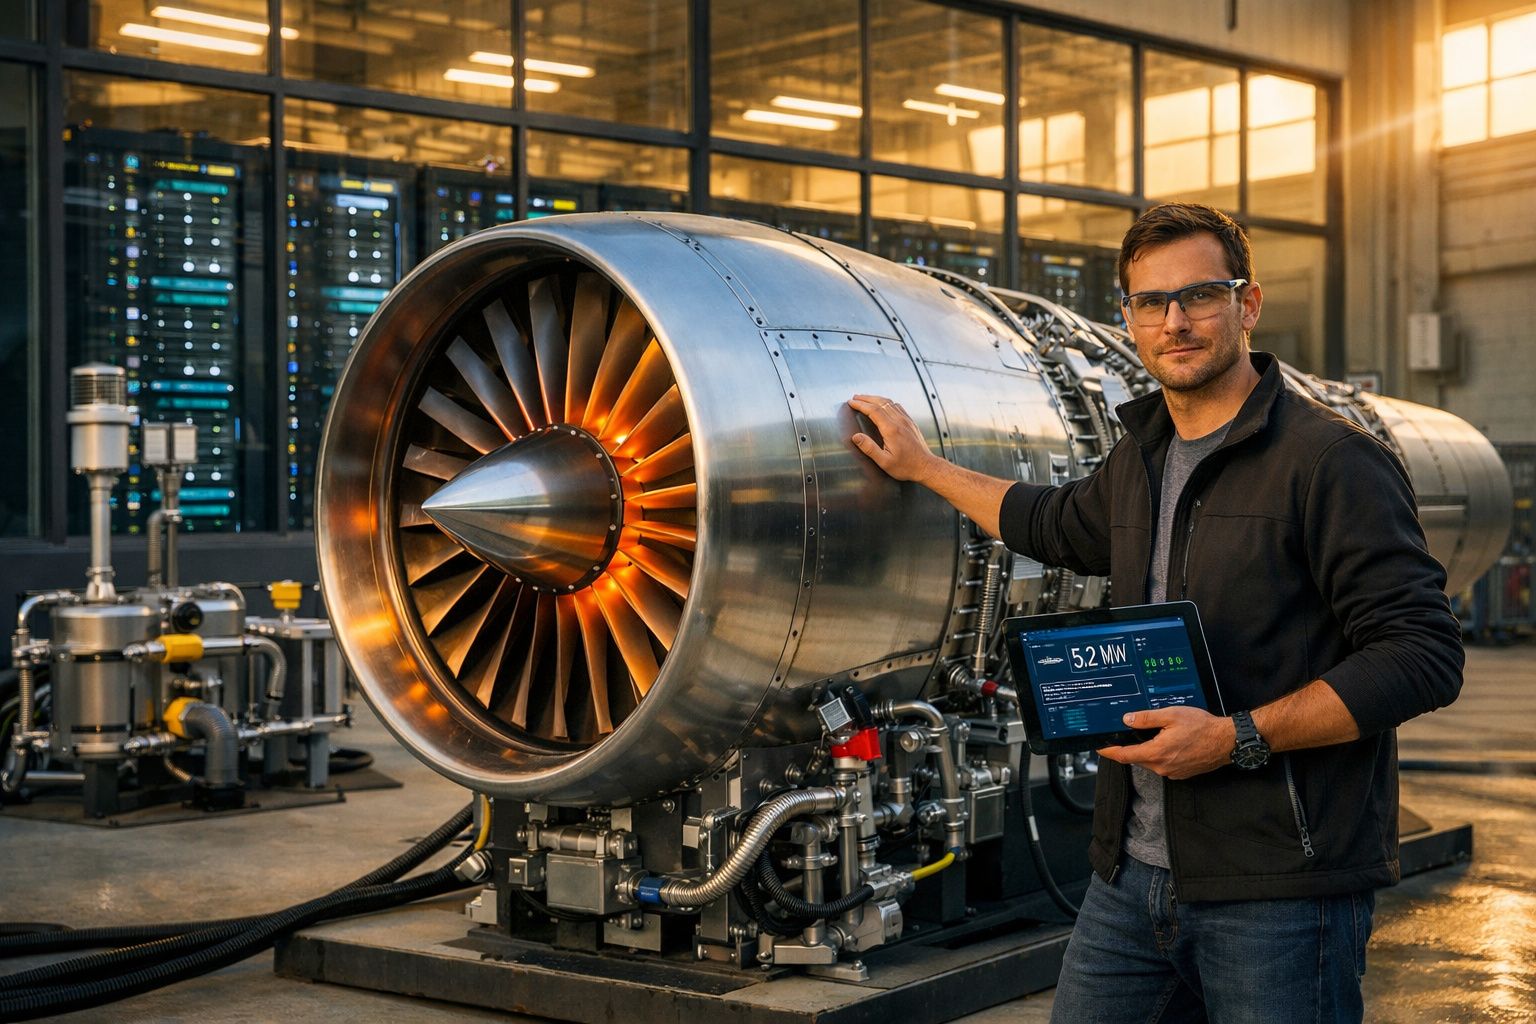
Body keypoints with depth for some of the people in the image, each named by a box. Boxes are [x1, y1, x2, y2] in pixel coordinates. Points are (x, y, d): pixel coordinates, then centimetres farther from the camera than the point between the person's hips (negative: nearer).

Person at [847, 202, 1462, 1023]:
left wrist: (1239, 738, -20)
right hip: (1134, 873, 7)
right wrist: (923, 467, 40)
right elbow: (1054, 525, 37)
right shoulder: (1139, 462, 14)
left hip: (1278, 886, -7)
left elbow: (1422, 657, -16)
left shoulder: (1330, 459, -10)